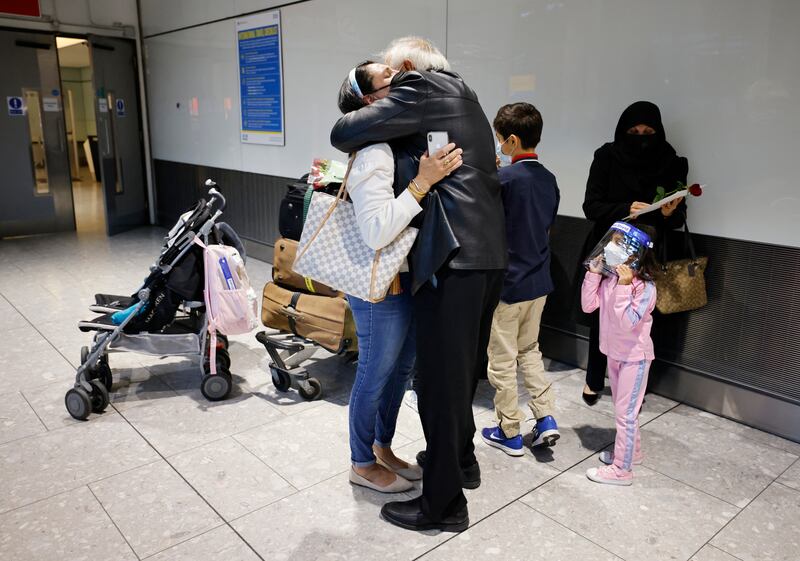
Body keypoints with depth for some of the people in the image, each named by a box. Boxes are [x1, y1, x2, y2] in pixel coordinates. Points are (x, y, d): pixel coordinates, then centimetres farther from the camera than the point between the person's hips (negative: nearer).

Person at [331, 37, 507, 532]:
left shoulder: (421, 86, -4)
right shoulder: (459, 93, 24)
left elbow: (344, 133, -7)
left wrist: (362, 147, 15)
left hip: (454, 255, -10)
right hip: (486, 252, 10)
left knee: (441, 378, -1)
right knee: (463, 369, 22)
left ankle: (444, 503, 13)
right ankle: (461, 459, 41)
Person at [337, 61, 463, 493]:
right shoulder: (374, 153, -22)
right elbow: (375, 232, -31)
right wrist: (423, 182, -32)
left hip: (408, 279, 9)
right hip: (382, 288, -9)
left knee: (400, 368, 22)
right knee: (375, 376, 9)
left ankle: (382, 447, 43)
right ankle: (363, 465, 31)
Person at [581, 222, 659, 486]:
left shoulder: (645, 286, -24)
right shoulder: (610, 278, -4)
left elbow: (627, 322, -31)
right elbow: (588, 306, -3)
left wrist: (624, 287, -35)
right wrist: (593, 275, -9)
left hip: (635, 356, -8)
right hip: (614, 353, 8)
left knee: (625, 413, 0)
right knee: (622, 408, 23)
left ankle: (621, 469, 11)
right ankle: (630, 450, 42)